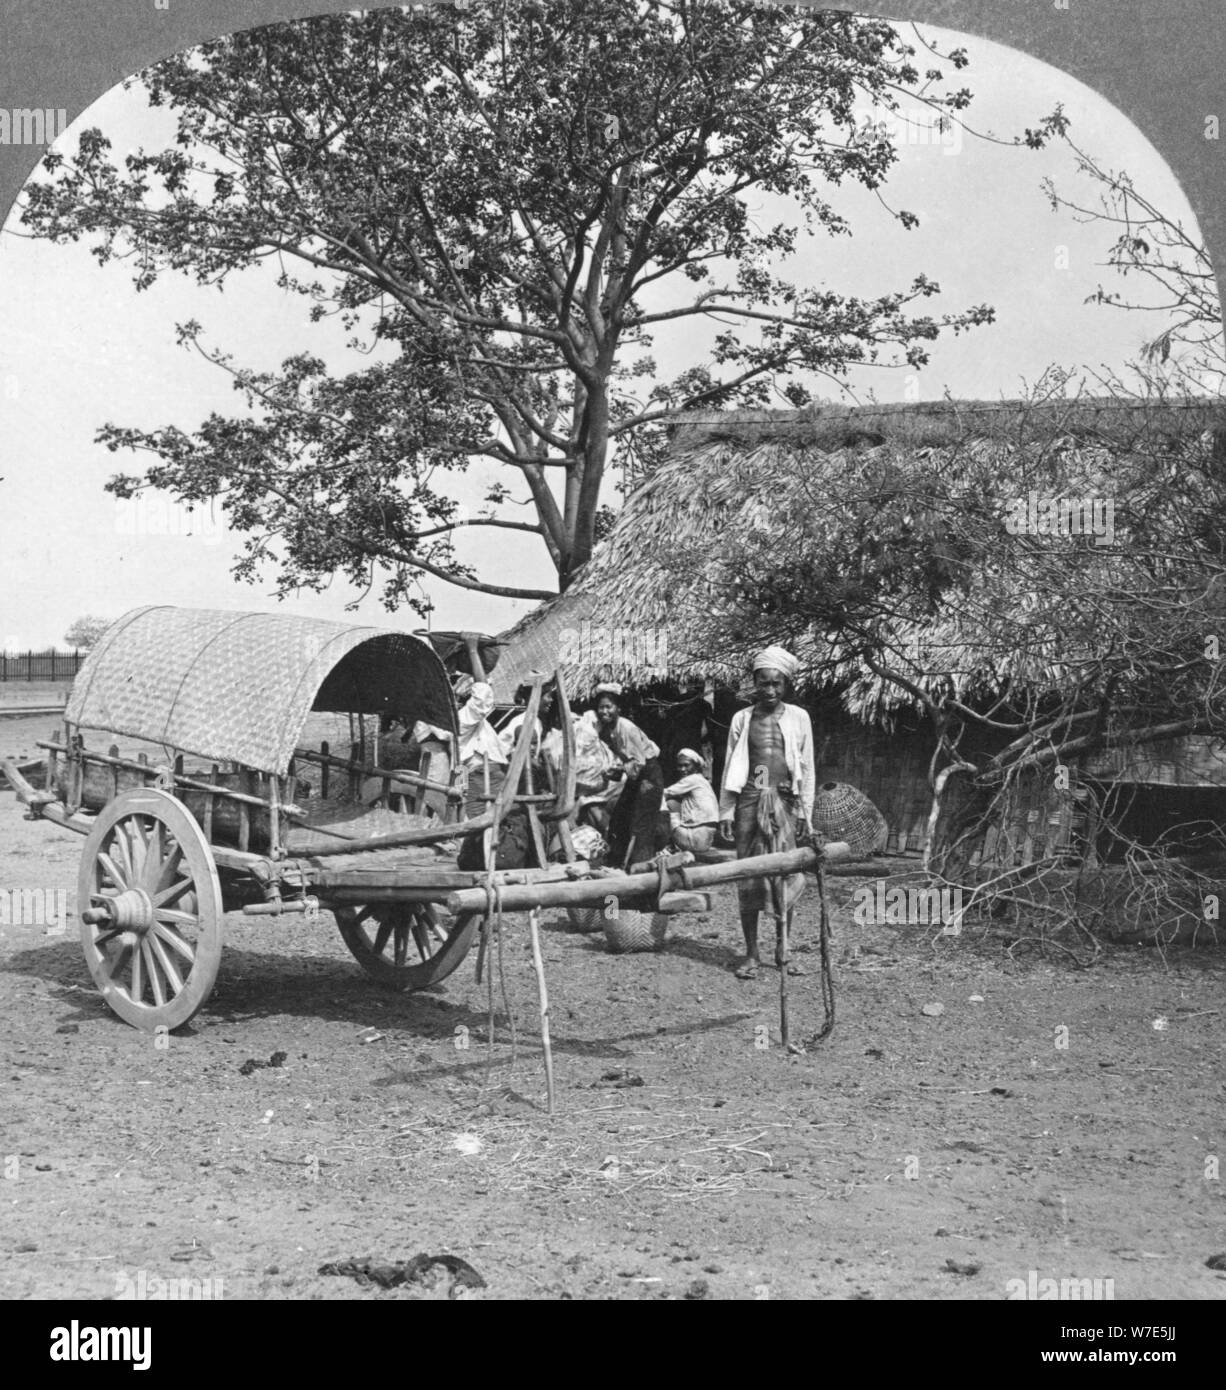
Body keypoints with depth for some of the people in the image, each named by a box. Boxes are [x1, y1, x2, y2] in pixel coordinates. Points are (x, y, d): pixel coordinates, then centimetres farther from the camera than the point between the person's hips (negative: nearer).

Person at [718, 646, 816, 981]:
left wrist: (805, 811, 3)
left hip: (785, 802, 0)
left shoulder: (798, 718, 6)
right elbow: (730, 767, 10)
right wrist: (725, 810, 4)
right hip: (750, 802, 0)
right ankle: (751, 954, 6)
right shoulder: (742, 719, 7)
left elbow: (807, 768, 8)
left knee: (787, 877, -3)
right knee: (749, 877, 0)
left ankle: (781, 950, 9)